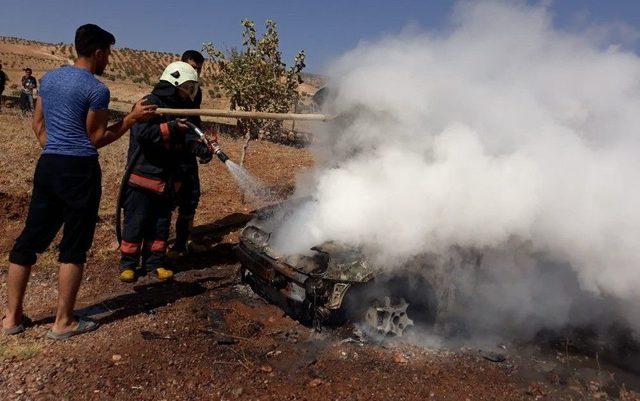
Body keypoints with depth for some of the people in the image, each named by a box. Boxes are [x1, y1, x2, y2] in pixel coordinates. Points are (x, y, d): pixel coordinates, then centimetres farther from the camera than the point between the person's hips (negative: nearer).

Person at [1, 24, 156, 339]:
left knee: (30, 239, 13)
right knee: (74, 247, 2)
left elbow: (38, 123, 18)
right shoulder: (97, 89, -10)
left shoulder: (49, 78, 12)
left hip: (47, 165, 8)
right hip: (79, 169, -7)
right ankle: (63, 322, 12)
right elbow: (97, 139, -6)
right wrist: (132, 118, -3)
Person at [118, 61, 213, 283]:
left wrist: (199, 147, -12)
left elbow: (188, 136, 8)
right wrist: (170, 128, -27)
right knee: (135, 223, 3)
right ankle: (128, 264, 17)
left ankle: (154, 262, 24)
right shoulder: (150, 103, -10)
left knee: (161, 225, 13)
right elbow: (142, 134, -22)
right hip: (143, 177, -7)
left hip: (168, 180, 7)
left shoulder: (182, 109, 14)